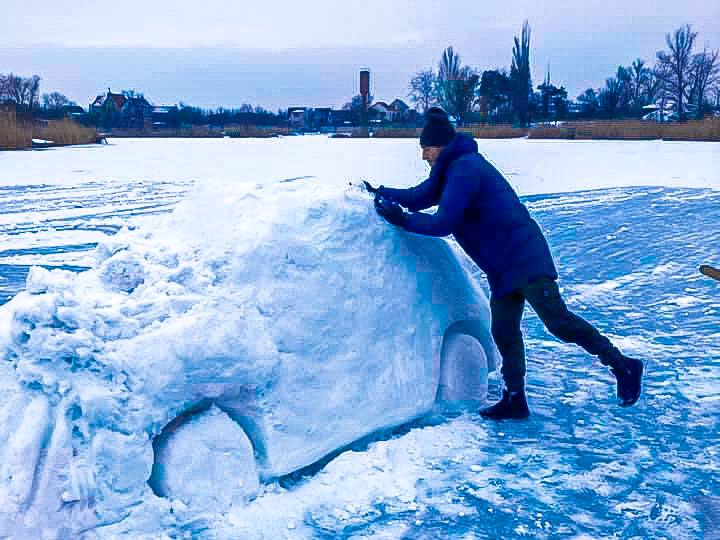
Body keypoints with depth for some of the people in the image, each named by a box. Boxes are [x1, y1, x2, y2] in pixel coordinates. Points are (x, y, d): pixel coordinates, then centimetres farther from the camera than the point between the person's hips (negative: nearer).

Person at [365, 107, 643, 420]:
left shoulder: (464, 169, -14)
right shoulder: (452, 169, 18)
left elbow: (444, 223, -20)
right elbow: (419, 196, 20)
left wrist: (402, 220, -13)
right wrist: (378, 192, 14)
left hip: (523, 258, -10)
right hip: (504, 268, 10)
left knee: (557, 320, -14)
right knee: (503, 331, 7)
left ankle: (622, 366, -5)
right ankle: (514, 400, 13)